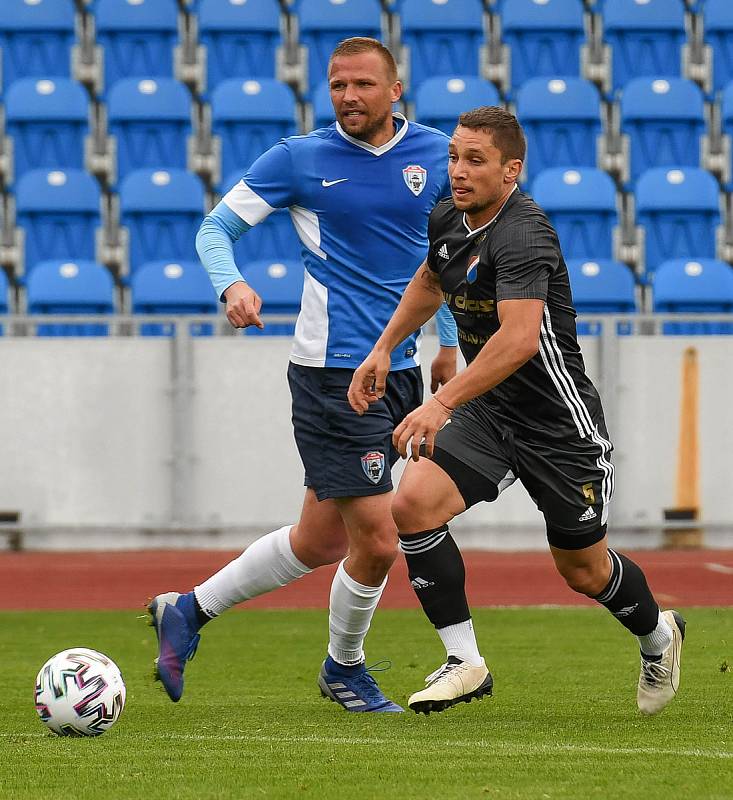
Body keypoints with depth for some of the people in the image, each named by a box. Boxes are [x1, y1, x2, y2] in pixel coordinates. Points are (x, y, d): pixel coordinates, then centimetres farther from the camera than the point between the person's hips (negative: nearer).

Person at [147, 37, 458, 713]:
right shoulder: (299, 159, -4)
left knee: (322, 541, 11)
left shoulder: (434, 154, 7)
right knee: (377, 540, -9)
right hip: (332, 371, -5)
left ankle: (189, 612, 28)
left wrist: (449, 342, 20)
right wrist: (231, 285, -18)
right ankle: (344, 668, 17)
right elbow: (215, 228, 2)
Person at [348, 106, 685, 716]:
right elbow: (430, 282, 25)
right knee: (413, 504, -18)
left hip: (557, 420, -7)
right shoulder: (447, 221, 0)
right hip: (487, 413, 7)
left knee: (583, 571, 8)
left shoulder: (523, 235, -27)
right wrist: (384, 349, 16)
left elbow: (520, 338, -40)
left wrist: (442, 403, -45)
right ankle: (465, 663, -9)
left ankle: (658, 635, 42)